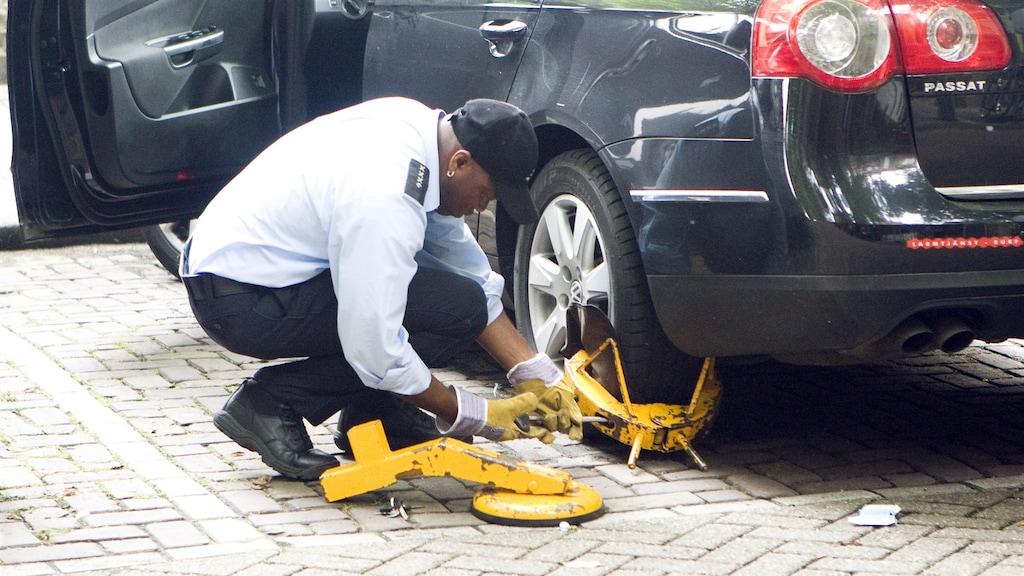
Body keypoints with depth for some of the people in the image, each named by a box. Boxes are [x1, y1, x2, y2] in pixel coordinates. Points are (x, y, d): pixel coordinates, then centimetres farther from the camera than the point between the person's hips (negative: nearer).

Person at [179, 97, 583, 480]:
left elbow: (472, 272, 7)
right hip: (238, 302, -10)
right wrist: (476, 418, -13)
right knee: (457, 307, -18)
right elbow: (375, 351, -25)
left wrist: (537, 376, 2)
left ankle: (371, 412, 10)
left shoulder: (423, 126, -1)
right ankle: (272, 404, -9)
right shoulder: (385, 200, -29)